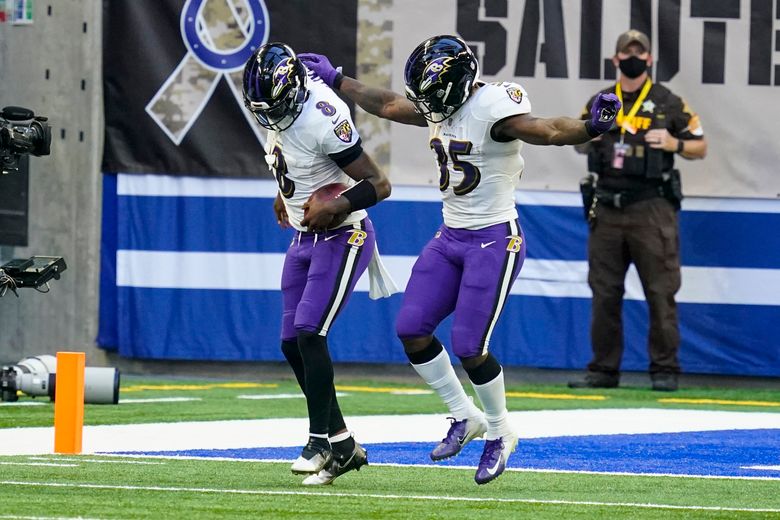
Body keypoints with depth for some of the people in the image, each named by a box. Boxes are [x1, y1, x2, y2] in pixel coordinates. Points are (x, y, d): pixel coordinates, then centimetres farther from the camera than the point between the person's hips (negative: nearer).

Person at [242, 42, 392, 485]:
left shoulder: (323, 119, -27)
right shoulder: (277, 108, -3)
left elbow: (379, 183, -23)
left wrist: (337, 207, -35)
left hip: (342, 238, -9)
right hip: (305, 238, 9)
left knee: (309, 333, -17)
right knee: (292, 344, 6)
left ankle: (322, 442, -10)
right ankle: (343, 443, 13)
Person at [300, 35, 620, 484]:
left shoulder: (494, 108, -21)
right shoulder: (444, 106, 4)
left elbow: (546, 130, -36)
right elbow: (388, 105, 20)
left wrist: (591, 128, -55)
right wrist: (333, 80, 27)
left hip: (494, 241, -8)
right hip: (450, 239, 8)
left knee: (469, 347, -7)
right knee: (411, 329, 2)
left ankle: (500, 433, 16)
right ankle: (465, 417, 18)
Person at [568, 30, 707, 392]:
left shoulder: (668, 103, 4)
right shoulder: (599, 103, 13)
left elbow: (700, 147, 7)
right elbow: (579, 145, 22)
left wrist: (674, 144, -12)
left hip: (651, 209, -4)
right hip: (606, 209, 4)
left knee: (660, 292, -6)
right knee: (604, 293, 5)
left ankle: (665, 370, -1)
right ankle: (604, 369, 11)